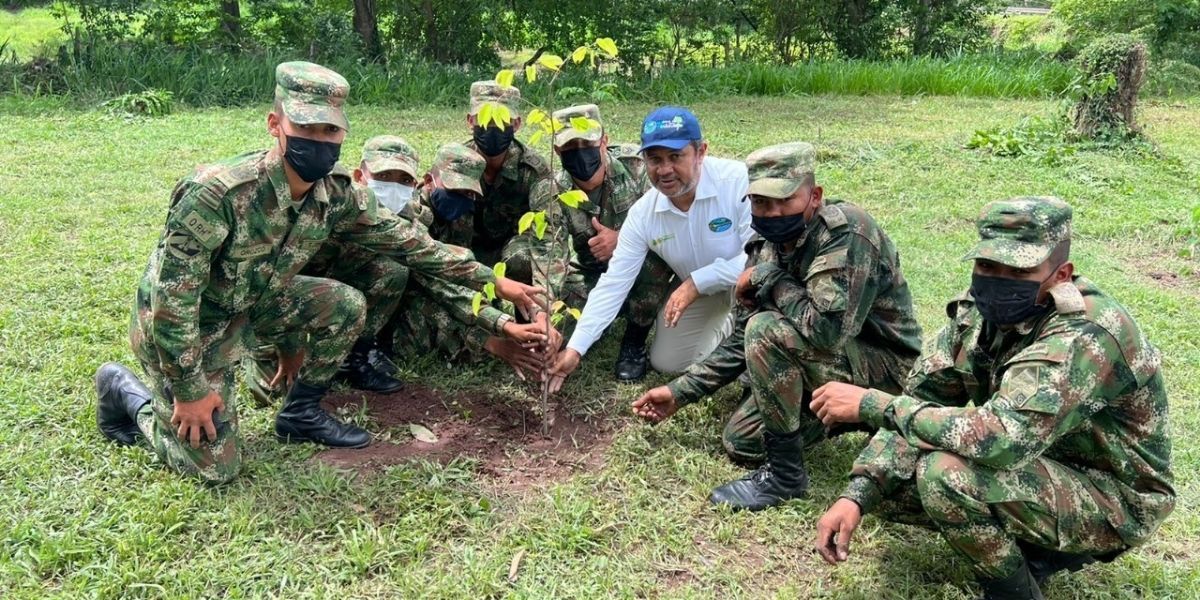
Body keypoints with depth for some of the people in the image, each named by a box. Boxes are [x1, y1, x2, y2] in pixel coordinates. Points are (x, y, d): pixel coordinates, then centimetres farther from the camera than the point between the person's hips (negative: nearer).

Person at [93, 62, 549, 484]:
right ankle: (125, 391, 20)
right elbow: (172, 297, -28)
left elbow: (408, 242, -5)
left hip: (253, 304, 6)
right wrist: (189, 390, -22)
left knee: (345, 306, -9)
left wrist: (494, 281, -5)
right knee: (216, 467, -5)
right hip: (181, 325, -6)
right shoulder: (217, 192, -35)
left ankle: (302, 415, 12)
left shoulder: (337, 194, -15)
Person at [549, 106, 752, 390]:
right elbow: (612, 284, -15)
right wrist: (575, 348, -20)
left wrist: (696, 281, -31)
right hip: (695, 292, 5)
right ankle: (727, 326, 29)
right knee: (666, 363, 5)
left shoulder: (738, 180, -33)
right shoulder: (642, 213, -17)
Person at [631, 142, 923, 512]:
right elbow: (742, 342, 6)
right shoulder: (767, 247, -1)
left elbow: (825, 328, -37)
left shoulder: (846, 233, -25)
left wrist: (767, 277, -23)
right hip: (833, 360, 8)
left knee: (768, 330, -29)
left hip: (885, 369, -8)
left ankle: (785, 474, -15)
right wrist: (680, 392, 1)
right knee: (740, 442, 6)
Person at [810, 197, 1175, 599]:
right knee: (883, 479, -2)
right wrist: (857, 495, -19)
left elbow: (1000, 438, -42)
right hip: (1037, 464, 8)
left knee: (946, 474, -32)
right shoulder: (980, 310, -7)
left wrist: (871, 404, -34)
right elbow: (920, 404, -6)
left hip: (1112, 498, -8)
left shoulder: (1085, 335, -31)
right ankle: (1031, 546, 11)